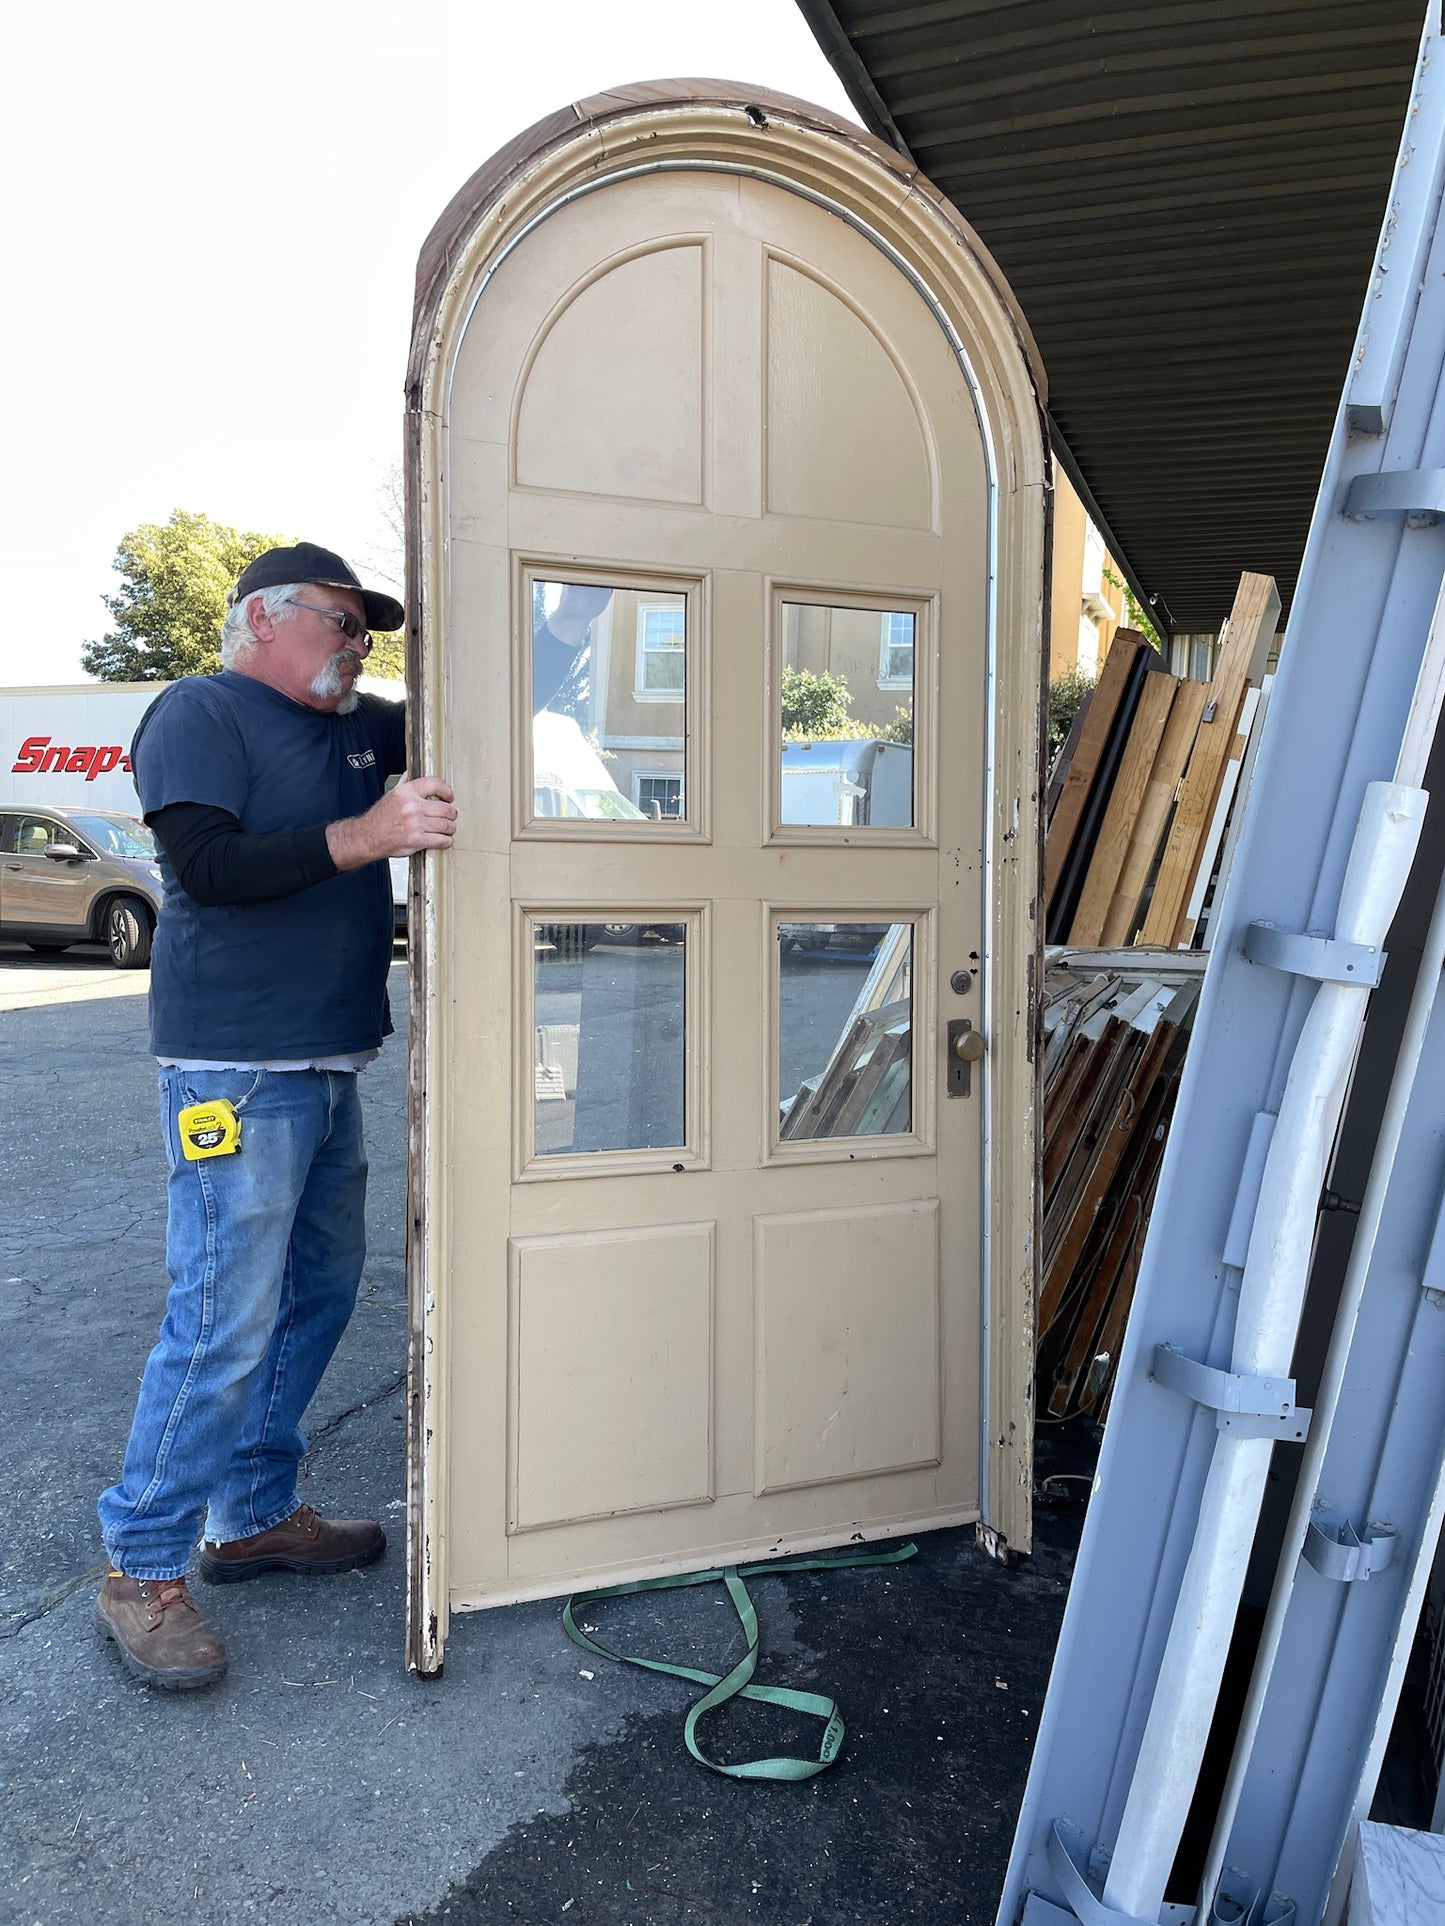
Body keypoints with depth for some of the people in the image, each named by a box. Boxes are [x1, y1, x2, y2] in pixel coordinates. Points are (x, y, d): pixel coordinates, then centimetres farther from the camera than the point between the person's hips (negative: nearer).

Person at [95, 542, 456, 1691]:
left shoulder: (360, 729, 18)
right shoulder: (199, 713, -5)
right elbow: (208, 863, -18)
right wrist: (365, 837, -25)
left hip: (328, 1068, 9)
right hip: (236, 1070, -9)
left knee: (321, 1290, 14)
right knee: (226, 1324, -7)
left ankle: (256, 1513, 30)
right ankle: (142, 1570, 10)